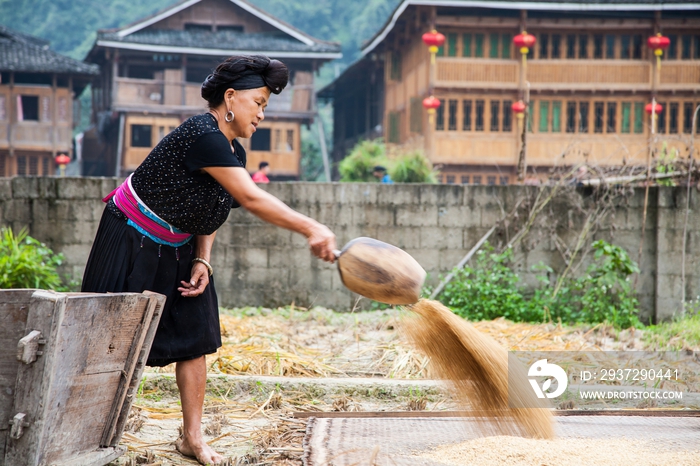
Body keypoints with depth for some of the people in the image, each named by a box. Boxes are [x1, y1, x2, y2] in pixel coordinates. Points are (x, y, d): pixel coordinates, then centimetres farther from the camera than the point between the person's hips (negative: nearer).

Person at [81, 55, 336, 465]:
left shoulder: (235, 152, 3)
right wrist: (310, 229, -39)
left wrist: (203, 261, -5)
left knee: (196, 335, 2)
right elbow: (251, 199, -36)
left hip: (179, 248, 9)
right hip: (132, 242, -9)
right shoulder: (203, 136, -28)